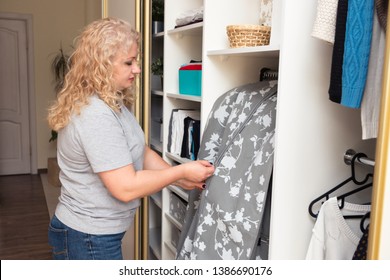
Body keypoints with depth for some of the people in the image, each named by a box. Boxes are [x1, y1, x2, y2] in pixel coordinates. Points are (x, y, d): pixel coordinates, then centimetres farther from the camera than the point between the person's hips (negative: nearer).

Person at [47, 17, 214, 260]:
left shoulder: (112, 103, 6)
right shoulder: (95, 116, -28)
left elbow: (141, 152, 8)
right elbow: (126, 188, -29)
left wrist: (180, 179, -2)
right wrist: (181, 171, -19)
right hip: (89, 240, -10)